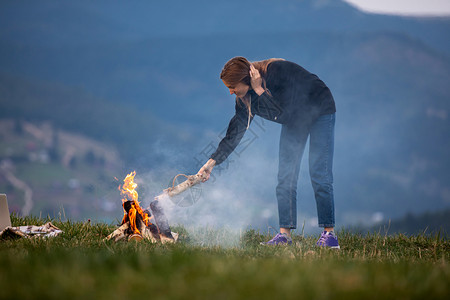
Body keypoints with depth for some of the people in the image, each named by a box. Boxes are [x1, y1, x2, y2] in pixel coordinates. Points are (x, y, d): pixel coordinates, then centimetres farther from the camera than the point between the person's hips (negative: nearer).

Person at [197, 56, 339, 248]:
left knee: (319, 174, -13)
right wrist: (212, 162, -8)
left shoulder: (276, 70, -33)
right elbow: (235, 132, -5)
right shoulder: (245, 97, -11)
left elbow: (279, 113, -36)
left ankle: (329, 234, -11)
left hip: (320, 112, -7)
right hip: (294, 120, 7)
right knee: (285, 177, -2)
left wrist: (259, 90, -35)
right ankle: (284, 234, -1)